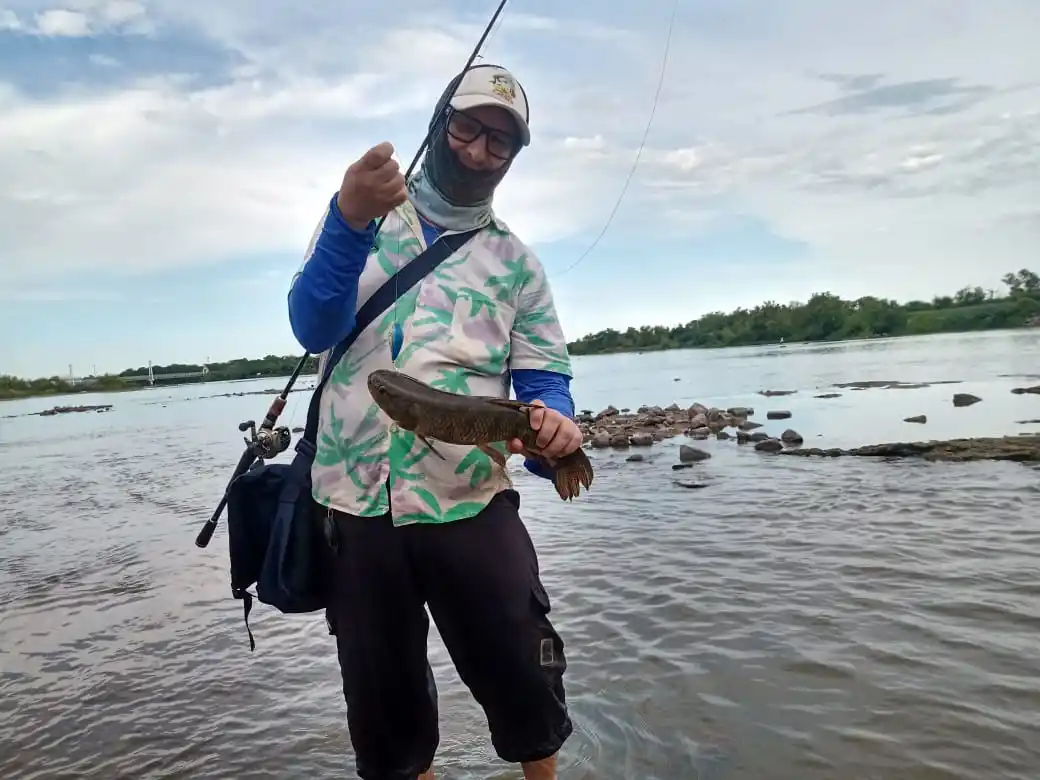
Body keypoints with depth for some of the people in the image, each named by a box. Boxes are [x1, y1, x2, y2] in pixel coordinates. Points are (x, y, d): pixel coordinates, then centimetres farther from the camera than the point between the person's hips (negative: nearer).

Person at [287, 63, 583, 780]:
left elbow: (543, 375, 2)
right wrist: (350, 221, -22)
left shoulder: (516, 261, 10)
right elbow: (314, 329, -7)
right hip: (355, 501, 0)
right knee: (382, 700, 15)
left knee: (525, 679, 5)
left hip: (472, 502, 1)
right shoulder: (362, 216, 7)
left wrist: (553, 423, -21)